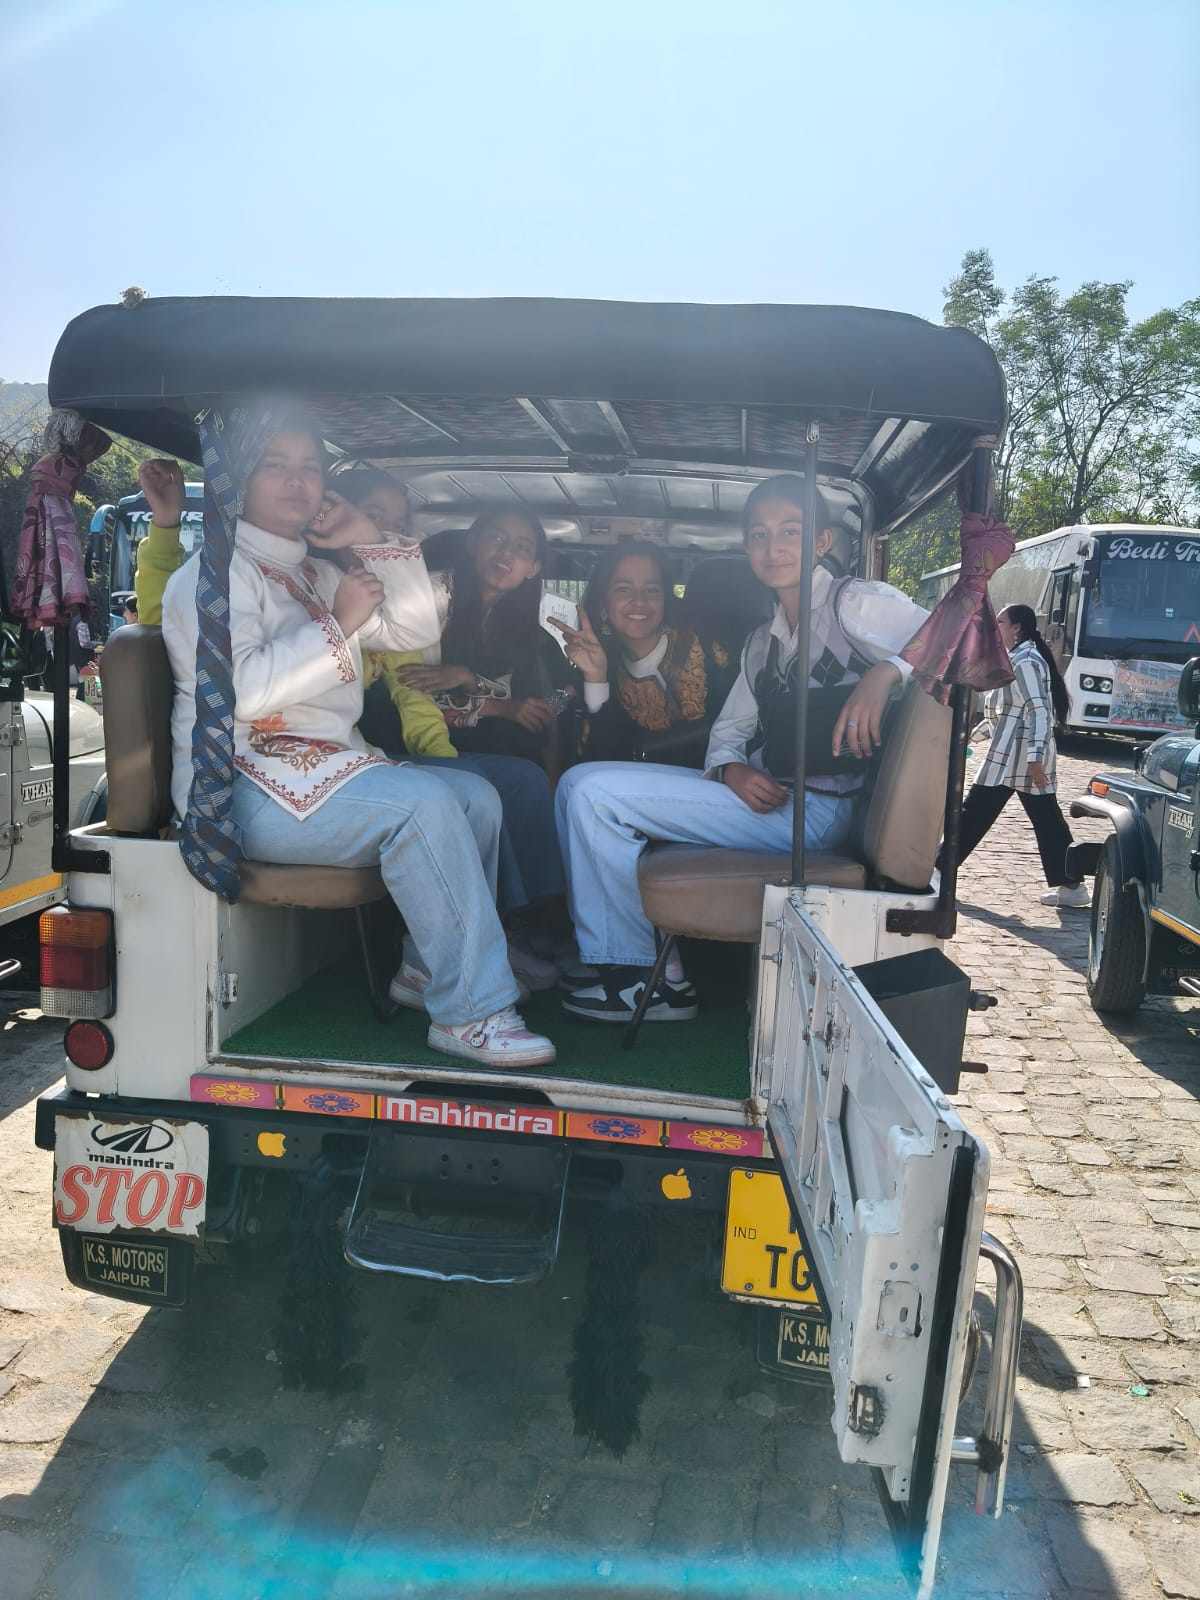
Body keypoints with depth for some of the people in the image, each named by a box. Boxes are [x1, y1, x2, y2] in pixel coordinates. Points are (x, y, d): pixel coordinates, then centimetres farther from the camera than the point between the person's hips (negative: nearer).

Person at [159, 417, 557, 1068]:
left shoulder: (315, 574, 22)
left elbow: (415, 630, 16)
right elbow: (240, 691, -19)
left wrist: (370, 540, 7)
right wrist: (338, 623, -13)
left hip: (328, 766, 9)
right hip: (247, 787, -8)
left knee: (476, 795, -6)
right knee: (425, 802, -28)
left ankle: (428, 969, 0)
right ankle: (471, 1011, -25)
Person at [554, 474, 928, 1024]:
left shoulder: (854, 602, -4)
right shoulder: (763, 640, 20)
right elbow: (728, 731, 16)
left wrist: (885, 671, -33)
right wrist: (732, 770, -7)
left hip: (816, 809, -9)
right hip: (761, 794, 9)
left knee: (595, 794, -16)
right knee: (581, 783, 3)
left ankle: (644, 978, -3)